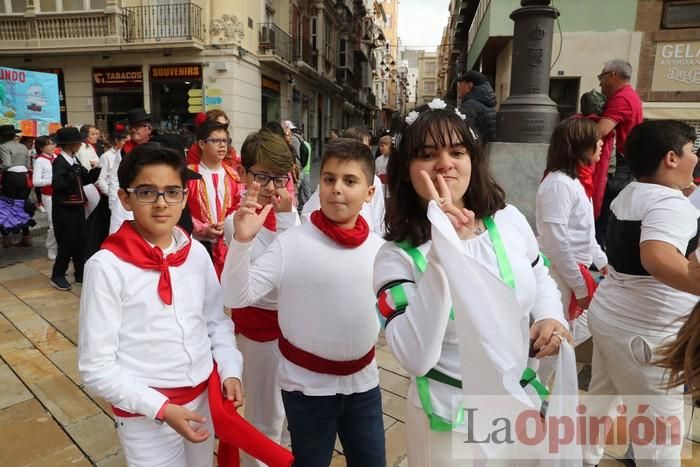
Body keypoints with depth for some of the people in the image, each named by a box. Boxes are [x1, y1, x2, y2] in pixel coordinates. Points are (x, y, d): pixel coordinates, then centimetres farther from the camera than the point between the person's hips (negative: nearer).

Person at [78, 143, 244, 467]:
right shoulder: (107, 265, -17)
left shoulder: (196, 252, -4)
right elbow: (96, 368, -14)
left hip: (206, 397, 5)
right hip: (145, 415, -4)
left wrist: (230, 371, -7)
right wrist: (161, 408, -18)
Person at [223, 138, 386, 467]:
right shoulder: (291, 243, -17)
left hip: (363, 381, 3)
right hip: (306, 385, -3)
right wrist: (242, 240, -34)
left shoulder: (378, 248, -6)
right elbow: (236, 297, -19)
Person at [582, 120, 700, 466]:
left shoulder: (629, 194, 6)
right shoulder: (670, 203, -20)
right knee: (660, 433, 7)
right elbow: (657, 258, -40)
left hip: (608, 317, 9)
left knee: (601, 401, 24)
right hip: (644, 333, -9)